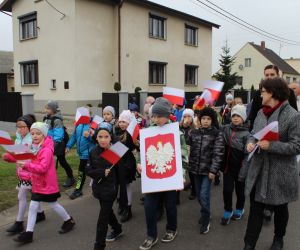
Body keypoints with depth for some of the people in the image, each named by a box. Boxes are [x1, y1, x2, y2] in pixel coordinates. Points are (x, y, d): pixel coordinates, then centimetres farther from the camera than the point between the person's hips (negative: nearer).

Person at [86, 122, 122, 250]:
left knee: (102, 219, -1)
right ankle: (117, 229, 50)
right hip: (98, 187, 5)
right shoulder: (93, 152, -5)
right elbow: (88, 171, -8)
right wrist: (102, 172, -19)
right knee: (107, 211, 25)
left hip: (110, 189, -5)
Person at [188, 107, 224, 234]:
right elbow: (189, 149, 10)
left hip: (208, 170, -4)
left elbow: (218, 154, -10)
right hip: (196, 168, 5)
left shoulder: (217, 134, -6)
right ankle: (205, 214, 35)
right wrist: (189, 165, 5)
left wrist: (213, 170, -15)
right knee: (199, 194, 13)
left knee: (204, 195, -8)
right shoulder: (194, 132, 5)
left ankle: (206, 220, 11)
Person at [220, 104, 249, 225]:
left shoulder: (246, 133, -12)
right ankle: (227, 211, 24)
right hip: (227, 165, 3)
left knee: (240, 189, 15)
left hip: (239, 167, -3)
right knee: (227, 189, 3)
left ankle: (239, 209, 38)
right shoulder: (225, 128, 0)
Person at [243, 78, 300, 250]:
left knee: (280, 208, 18)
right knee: (255, 208, 8)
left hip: (280, 172, -4)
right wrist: (251, 143, -7)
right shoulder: (261, 113, 5)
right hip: (259, 169, 5)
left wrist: (271, 146, -24)